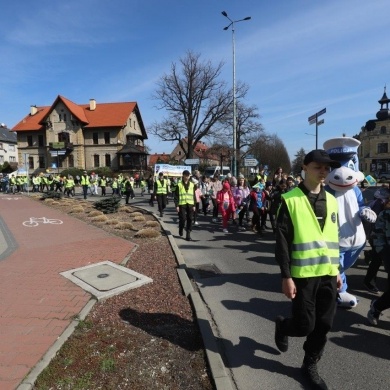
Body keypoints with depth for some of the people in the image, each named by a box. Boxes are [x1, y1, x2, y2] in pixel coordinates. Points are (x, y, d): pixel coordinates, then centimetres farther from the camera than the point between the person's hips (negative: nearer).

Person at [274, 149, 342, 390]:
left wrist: (337, 269, 14)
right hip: (303, 273, -5)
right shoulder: (290, 199, -11)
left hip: (328, 273, 6)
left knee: (323, 325, 12)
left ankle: (310, 365, 34)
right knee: (305, 325, 2)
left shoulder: (331, 200, 8)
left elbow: (334, 238, 15)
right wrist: (286, 276, -13)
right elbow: (282, 241, -12)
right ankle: (282, 326, 36)